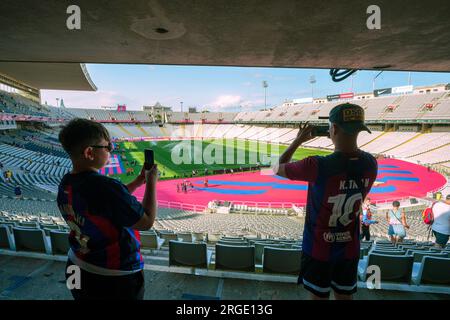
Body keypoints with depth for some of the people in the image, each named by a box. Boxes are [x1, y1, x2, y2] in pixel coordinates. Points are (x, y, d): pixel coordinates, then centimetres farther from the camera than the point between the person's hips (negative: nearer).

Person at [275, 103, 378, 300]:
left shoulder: (317, 166, -29)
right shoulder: (370, 164, -12)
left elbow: (278, 169, -12)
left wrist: (298, 140, -4)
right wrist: (339, 141, 4)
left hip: (319, 249, -4)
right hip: (349, 249, 5)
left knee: (318, 296, 16)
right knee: (344, 296, 23)